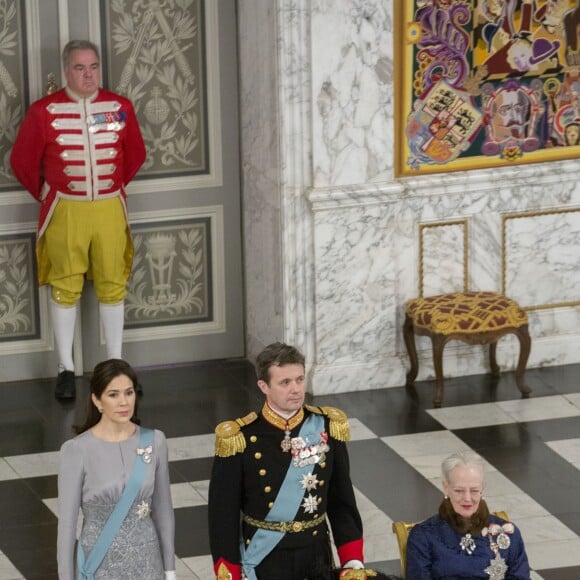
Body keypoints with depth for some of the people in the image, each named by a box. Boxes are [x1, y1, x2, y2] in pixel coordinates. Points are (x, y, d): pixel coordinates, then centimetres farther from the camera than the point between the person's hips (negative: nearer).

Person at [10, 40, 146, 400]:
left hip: (110, 209, 2)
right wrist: (43, 193, 11)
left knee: (113, 285, 6)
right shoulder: (44, 111, -7)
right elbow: (23, 160, 4)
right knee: (65, 287, 3)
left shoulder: (120, 107, 0)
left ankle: (116, 363, 16)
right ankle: (66, 369, 10)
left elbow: (136, 154, 15)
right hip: (66, 211, -2)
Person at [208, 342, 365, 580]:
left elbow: (342, 500, 4)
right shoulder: (239, 439, -15)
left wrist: (353, 561, 1)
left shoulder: (328, 427, -4)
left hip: (316, 556, 3)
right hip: (265, 561, -3)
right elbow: (224, 512, -10)